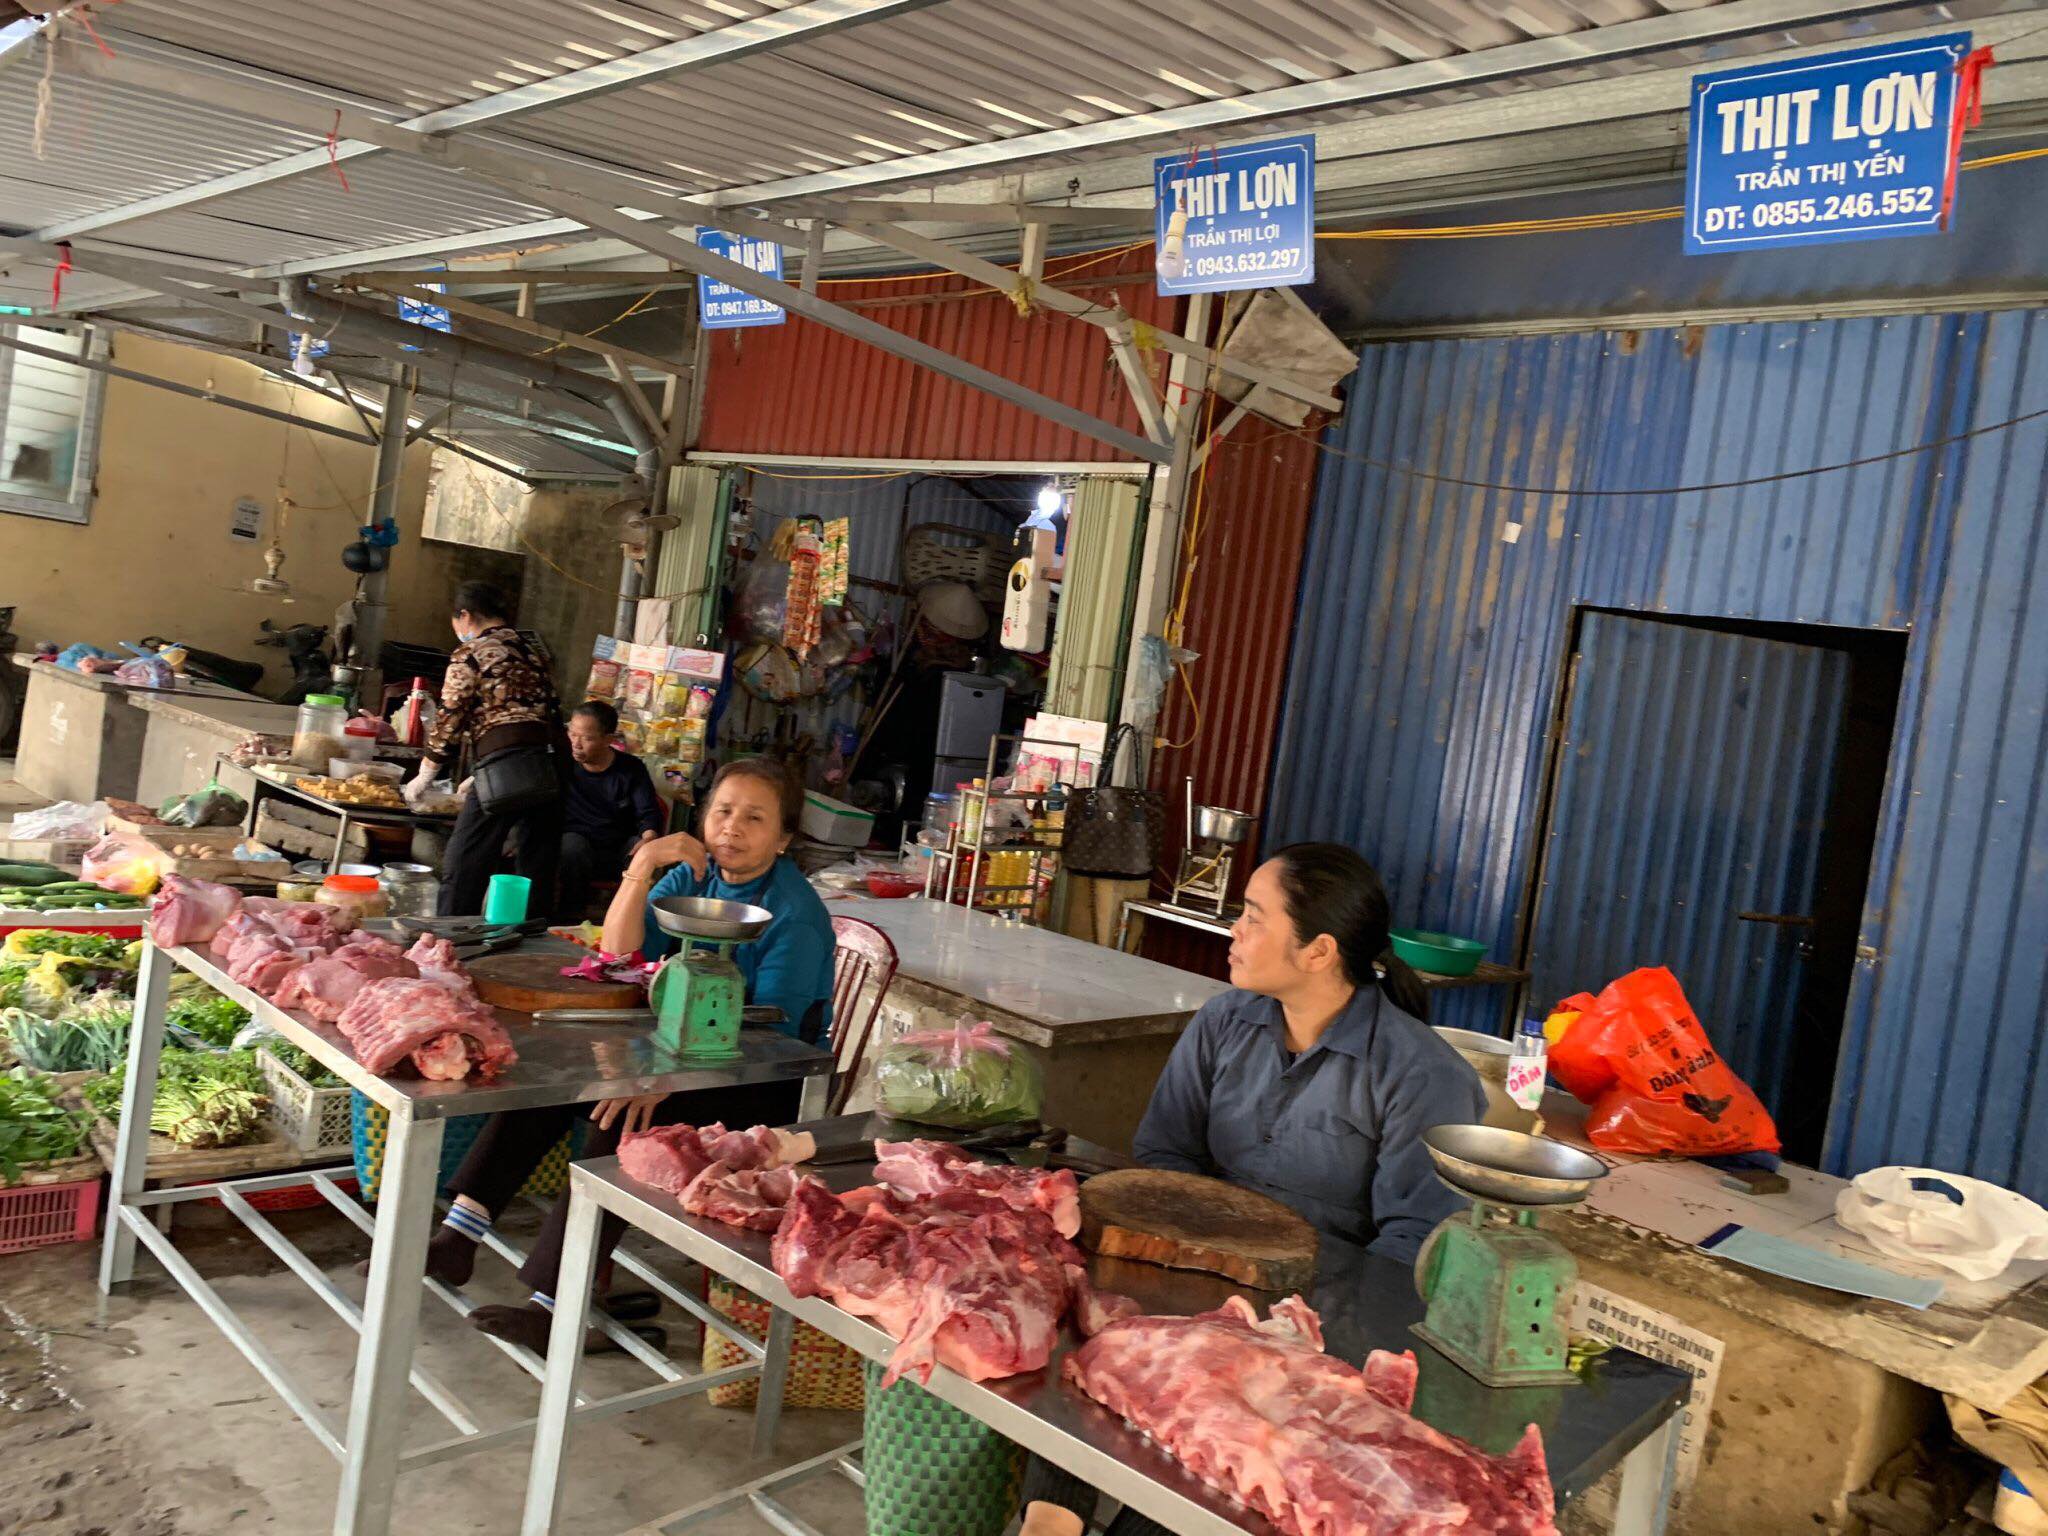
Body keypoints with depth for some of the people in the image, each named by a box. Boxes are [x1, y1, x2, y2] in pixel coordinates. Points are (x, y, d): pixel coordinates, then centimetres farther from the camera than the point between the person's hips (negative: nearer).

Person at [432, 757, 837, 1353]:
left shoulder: (796, 914, -16)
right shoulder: (693, 874, 5)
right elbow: (622, 953, -4)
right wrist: (642, 866, -16)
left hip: (766, 1084, -7)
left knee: (629, 1117, -30)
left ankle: (555, 1303, -28)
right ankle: (457, 1240, -8)